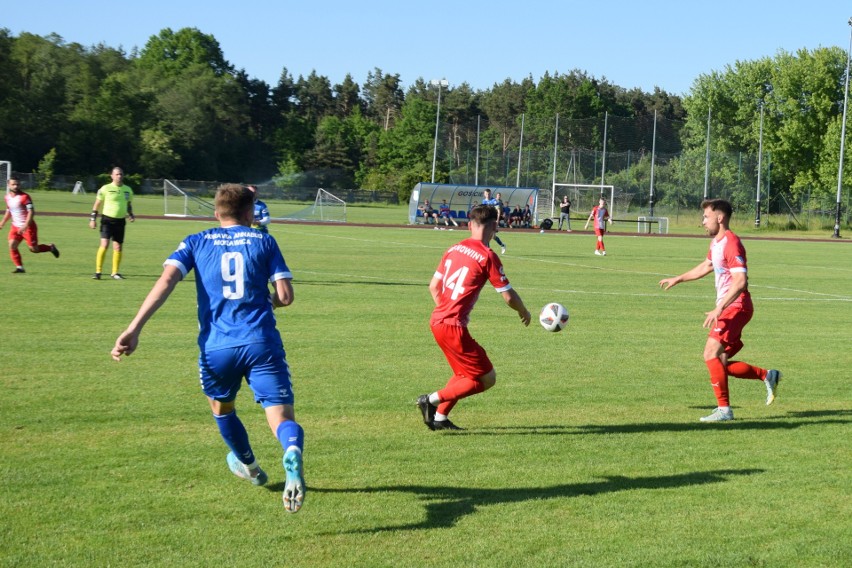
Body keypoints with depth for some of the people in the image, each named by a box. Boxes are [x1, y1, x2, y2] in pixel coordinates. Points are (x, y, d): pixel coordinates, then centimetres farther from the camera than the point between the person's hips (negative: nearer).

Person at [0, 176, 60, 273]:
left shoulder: (24, 197, -16)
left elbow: (31, 212, -21)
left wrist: (25, 226, -29)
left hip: (28, 227, -6)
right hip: (15, 226, 6)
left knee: (33, 249, -2)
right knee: (12, 245, -12)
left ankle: (50, 247, 26)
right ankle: (19, 267, -4)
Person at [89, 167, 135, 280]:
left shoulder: (128, 190, 9)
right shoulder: (106, 189, -4)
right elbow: (97, 204, 3)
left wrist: (131, 215, 5)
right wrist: (93, 218, -1)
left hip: (120, 221, 4)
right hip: (107, 219, -4)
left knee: (118, 247, 5)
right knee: (104, 244, -15)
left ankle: (115, 272, 17)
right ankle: (98, 272, -11)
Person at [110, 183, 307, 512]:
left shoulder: (196, 243, 12)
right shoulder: (263, 241, 10)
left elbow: (166, 281, -5)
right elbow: (285, 296, 3)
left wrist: (134, 329, -12)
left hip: (216, 347, 2)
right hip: (262, 343, -2)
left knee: (221, 408, 31)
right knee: (281, 417, -8)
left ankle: (249, 466, 51)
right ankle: (292, 455, -42)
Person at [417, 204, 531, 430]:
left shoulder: (454, 249, 9)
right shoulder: (488, 257, -11)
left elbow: (433, 286, 15)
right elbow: (509, 296, -7)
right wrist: (524, 313, 13)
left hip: (437, 321, 8)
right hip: (454, 327, -8)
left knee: (465, 373, 25)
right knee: (486, 379, 2)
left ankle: (440, 417, 23)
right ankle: (432, 399, -5)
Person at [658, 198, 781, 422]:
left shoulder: (731, 243, -17)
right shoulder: (716, 242, 15)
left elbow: (740, 281, -27)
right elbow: (706, 266, 35)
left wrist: (719, 309, -32)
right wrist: (677, 279, 37)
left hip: (736, 307, -10)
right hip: (728, 309, 10)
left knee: (712, 352, -20)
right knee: (720, 364, 7)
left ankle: (724, 409, -17)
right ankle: (767, 376, 19)